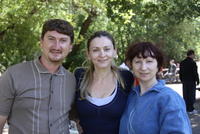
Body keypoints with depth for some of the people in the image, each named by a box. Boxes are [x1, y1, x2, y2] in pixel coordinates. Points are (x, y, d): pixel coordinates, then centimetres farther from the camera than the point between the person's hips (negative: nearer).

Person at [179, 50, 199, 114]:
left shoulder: (182, 63, 8)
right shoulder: (192, 63, -15)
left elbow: (180, 73, 12)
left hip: (184, 81, 7)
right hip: (191, 81, -7)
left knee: (185, 95, 11)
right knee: (191, 95, -1)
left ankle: (186, 108, 17)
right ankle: (191, 109, 1)